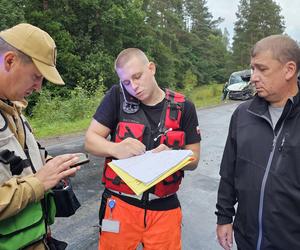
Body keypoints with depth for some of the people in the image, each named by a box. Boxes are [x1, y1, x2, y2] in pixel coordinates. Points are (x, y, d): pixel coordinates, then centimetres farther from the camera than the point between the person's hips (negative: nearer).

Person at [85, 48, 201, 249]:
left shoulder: (183, 107, -5)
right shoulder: (117, 97, -7)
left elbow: (193, 160, 0)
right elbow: (90, 140, -5)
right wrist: (116, 149, -26)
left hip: (164, 208, 1)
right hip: (121, 203, 0)